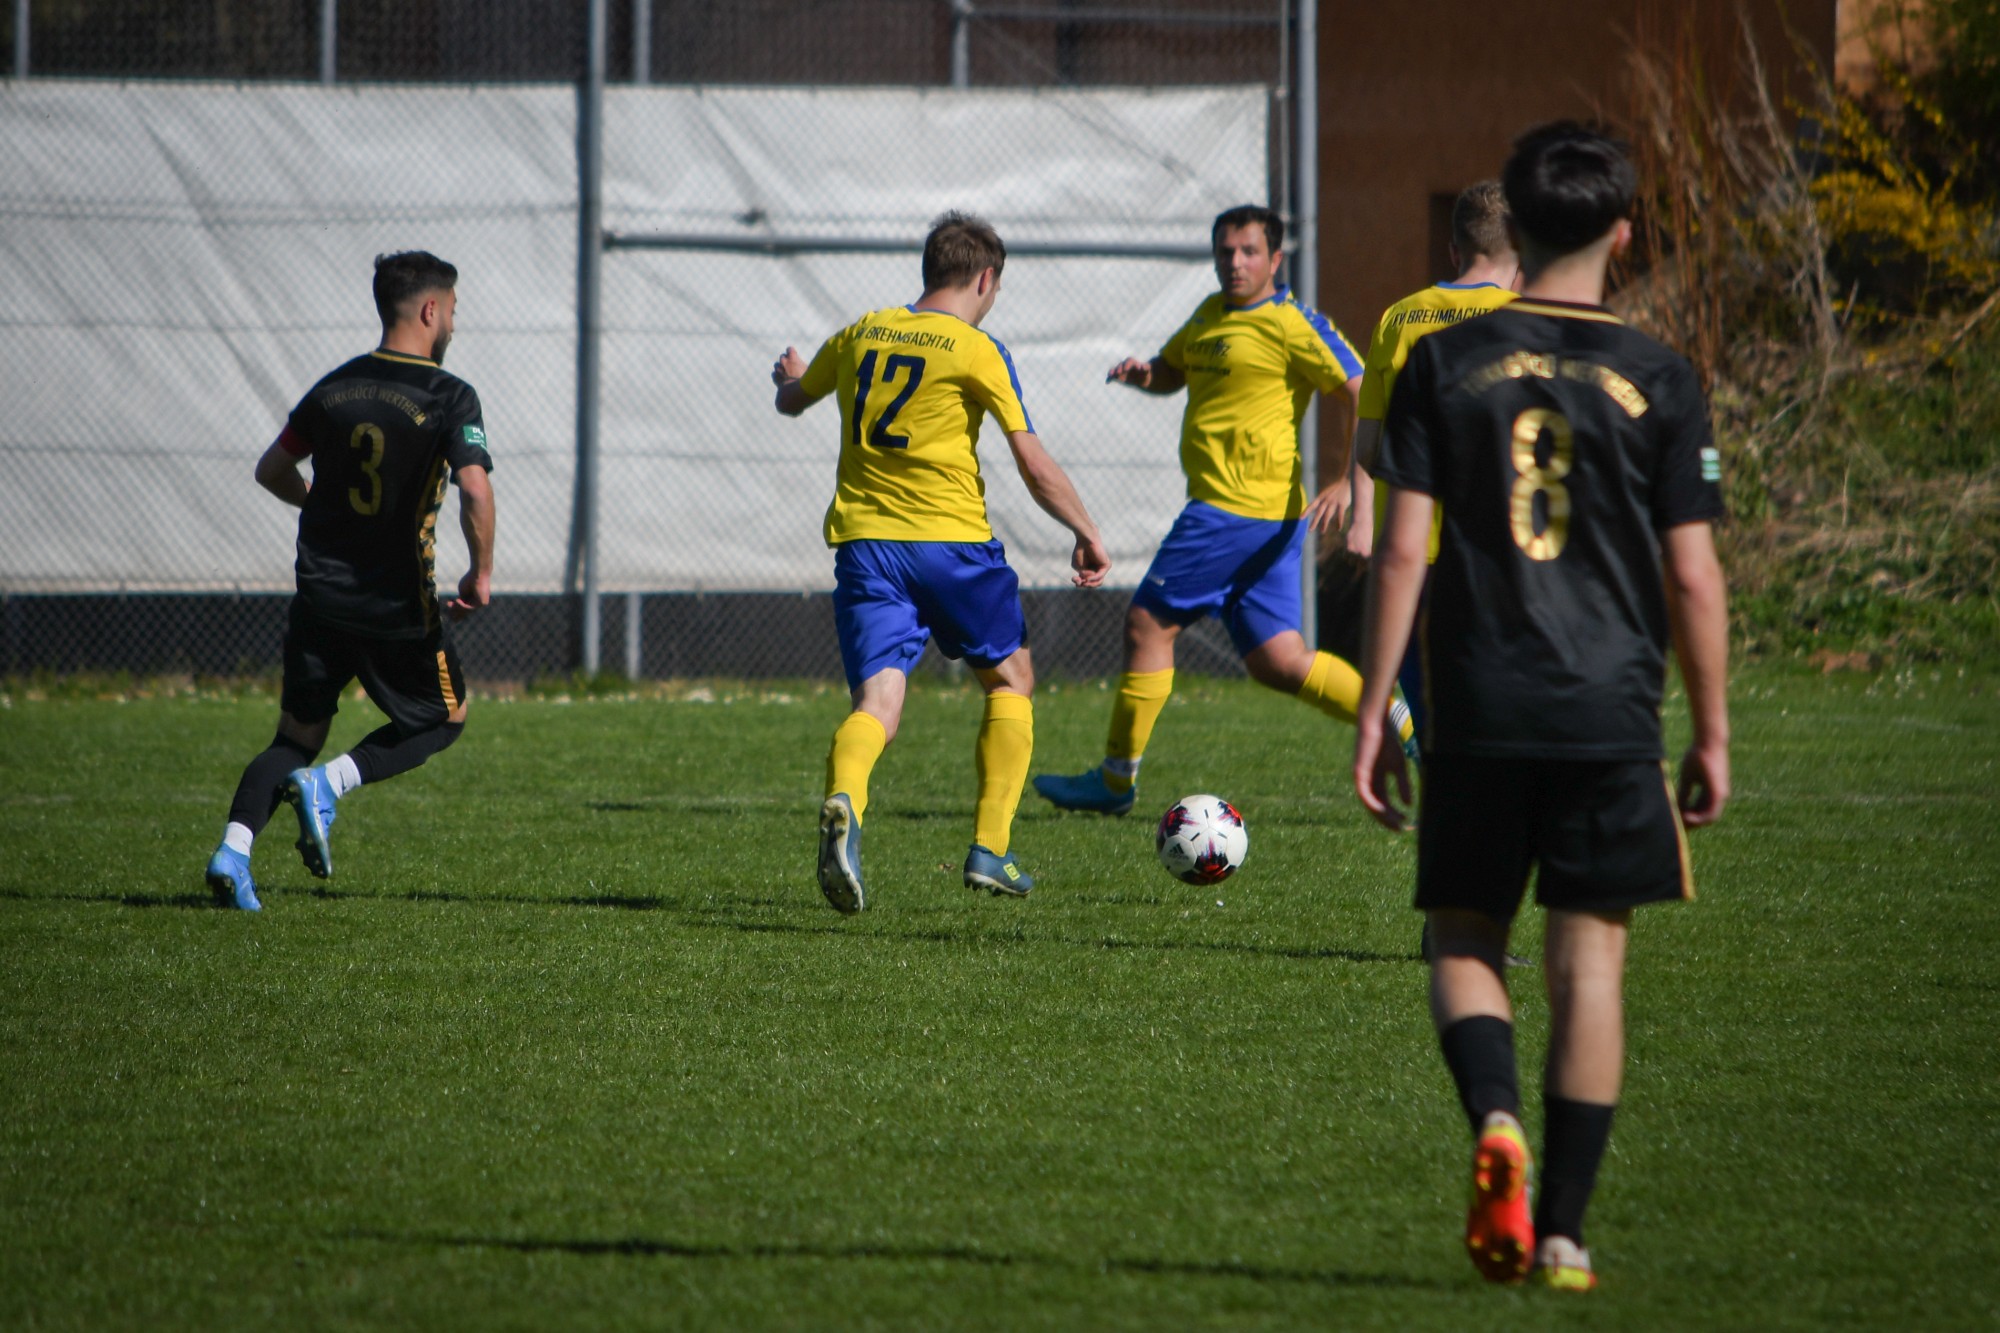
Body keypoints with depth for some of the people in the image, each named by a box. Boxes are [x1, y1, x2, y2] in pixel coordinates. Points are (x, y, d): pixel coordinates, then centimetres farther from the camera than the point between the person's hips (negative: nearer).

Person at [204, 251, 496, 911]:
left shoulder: (335, 387, 6)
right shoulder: (449, 397, -10)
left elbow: (271, 471, 15)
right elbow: (475, 490, -23)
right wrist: (482, 574, -10)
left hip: (319, 595, 4)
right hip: (399, 603, -4)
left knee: (296, 736, 12)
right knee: (444, 716, 18)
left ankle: (233, 849, -11)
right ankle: (328, 783, -5)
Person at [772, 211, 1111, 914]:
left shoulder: (860, 336, 10)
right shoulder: (976, 350, -5)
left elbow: (791, 401, 30)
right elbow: (1036, 468, -9)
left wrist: (790, 377, 54)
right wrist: (1088, 536, 4)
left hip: (863, 540, 3)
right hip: (950, 539, -3)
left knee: (877, 703, -5)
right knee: (1011, 679, 19)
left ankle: (843, 802, -39)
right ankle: (989, 850, 13)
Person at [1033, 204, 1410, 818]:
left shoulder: (1294, 325, -9)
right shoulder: (1212, 315, 18)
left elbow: (1364, 395, -12)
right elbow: (1172, 372, 32)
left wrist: (1351, 481, -23)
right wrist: (1142, 372, 7)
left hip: (1241, 508, -9)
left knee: (1148, 622, -4)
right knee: (1276, 662, 8)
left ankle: (1116, 779, 2)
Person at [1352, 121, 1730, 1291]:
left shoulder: (1446, 364, 1)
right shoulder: (1658, 381, -1)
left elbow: (1402, 551, -2)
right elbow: (1693, 578, -1)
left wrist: (1374, 714, 3)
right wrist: (1712, 735, 9)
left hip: (1478, 713, 0)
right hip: (1612, 714, 0)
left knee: (1466, 941, 12)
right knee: (1590, 961, 5)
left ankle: (1496, 1117, -17)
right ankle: (1562, 1232, 4)